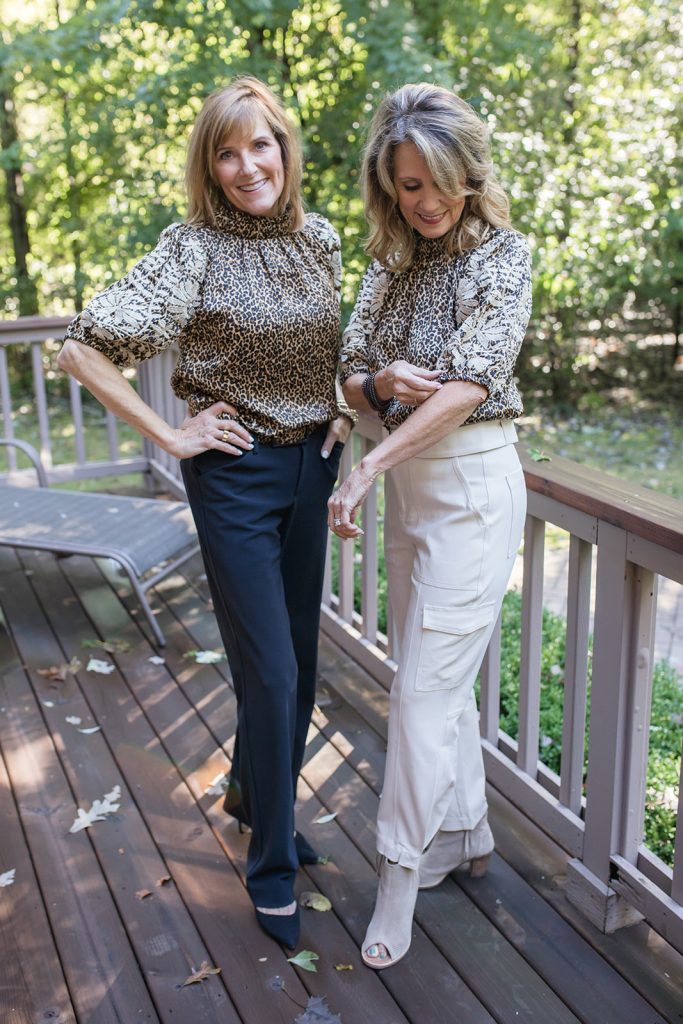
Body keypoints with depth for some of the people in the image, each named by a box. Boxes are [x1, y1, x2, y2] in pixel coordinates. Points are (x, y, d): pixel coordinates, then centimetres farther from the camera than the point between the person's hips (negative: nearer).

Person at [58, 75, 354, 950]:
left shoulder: (320, 239, 3)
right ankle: (271, 862, 19)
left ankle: (255, 798, 42)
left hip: (312, 462, 6)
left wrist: (344, 404, 6)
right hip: (236, 472, -6)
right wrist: (169, 437, -16)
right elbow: (81, 349, -18)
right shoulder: (194, 249, -14)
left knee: (299, 656, 16)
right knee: (270, 672, -1)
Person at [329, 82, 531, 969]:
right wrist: (381, 382, -16)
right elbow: (348, 376, 8)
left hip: (471, 481, -7)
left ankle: (399, 876, 9)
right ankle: (466, 830, 33)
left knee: (425, 685, -5)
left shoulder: (501, 254, -10)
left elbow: (468, 384, -20)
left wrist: (366, 469, -24)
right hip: (407, 484, 7)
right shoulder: (391, 264, 9)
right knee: (441, 673, 16)